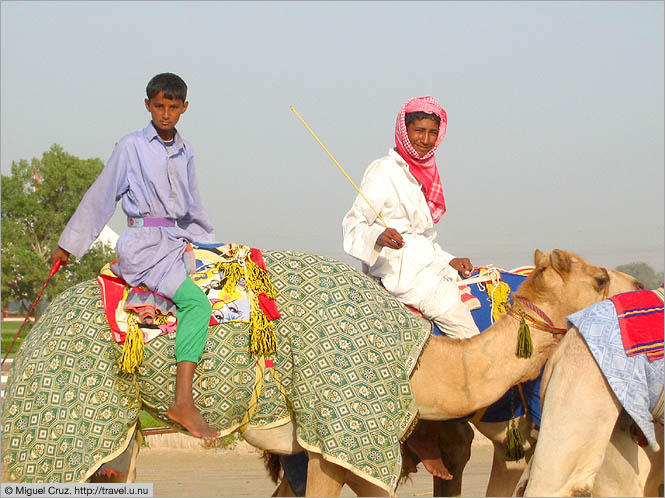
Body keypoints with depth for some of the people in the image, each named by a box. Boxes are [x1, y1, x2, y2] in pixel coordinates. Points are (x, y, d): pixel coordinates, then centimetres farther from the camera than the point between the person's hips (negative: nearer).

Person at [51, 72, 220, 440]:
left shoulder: (185, 152, 16)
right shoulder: (131, 147, 0)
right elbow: (99, 197, 5)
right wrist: (68, 244, 8)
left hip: (178, 241, 7)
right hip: (143, 245, -7)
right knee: (195, 302, -26)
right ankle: (183, 403, -33)